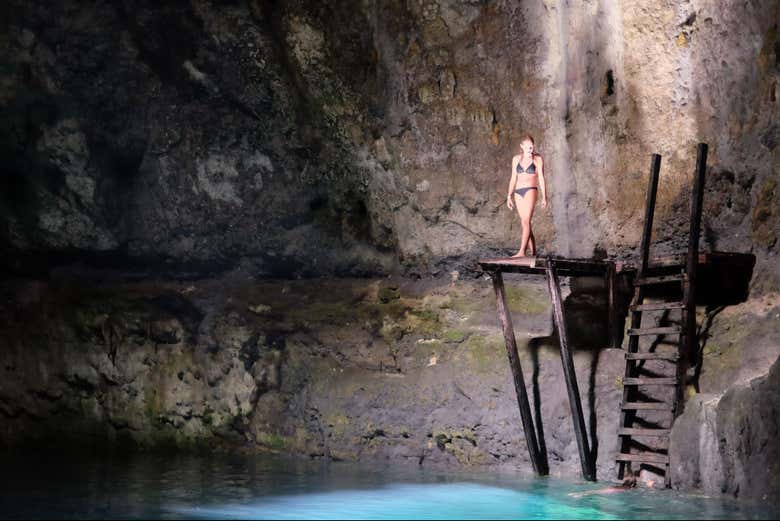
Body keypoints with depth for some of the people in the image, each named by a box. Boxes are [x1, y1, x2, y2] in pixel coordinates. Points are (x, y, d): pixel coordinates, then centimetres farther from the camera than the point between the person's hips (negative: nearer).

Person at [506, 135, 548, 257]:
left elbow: (541, 178, 2)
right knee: (525, 223, 5)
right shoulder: (516, 159, 13)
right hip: (518, 192, 5)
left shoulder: (537, 159, 3)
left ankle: (522, 251, -27)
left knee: (526, 221, -18)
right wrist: (509, 196, 11)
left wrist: (544, 197, -3)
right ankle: (533, 252, 11)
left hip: (531, 191, -5)